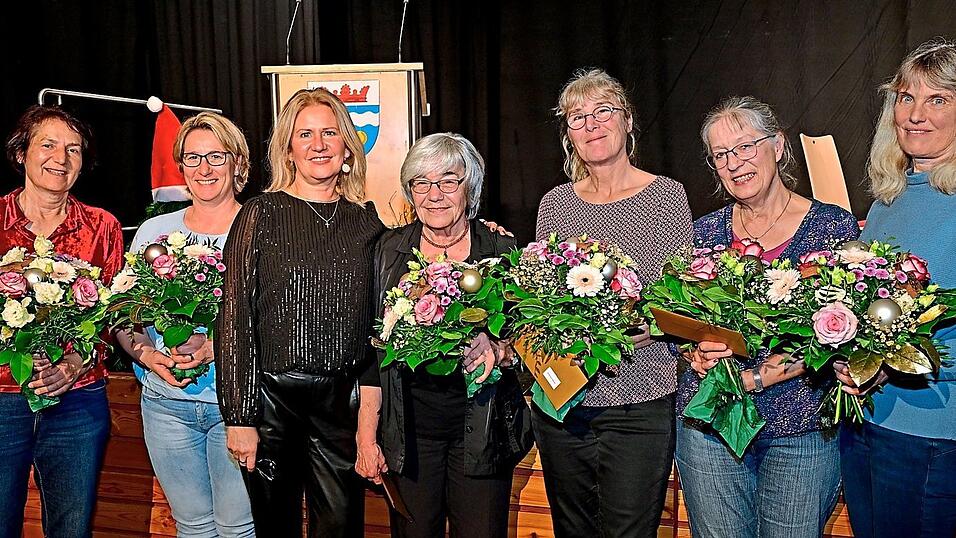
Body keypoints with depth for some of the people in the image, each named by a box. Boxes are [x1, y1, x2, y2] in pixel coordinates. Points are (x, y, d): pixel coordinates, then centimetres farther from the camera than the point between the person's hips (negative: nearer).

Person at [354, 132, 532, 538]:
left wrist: (498, 350, -21)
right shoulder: (389, 251, 2)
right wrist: (366, 437, -1)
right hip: (408, 430, 1)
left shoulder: (502, 252, -1)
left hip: (483, 431, 0)